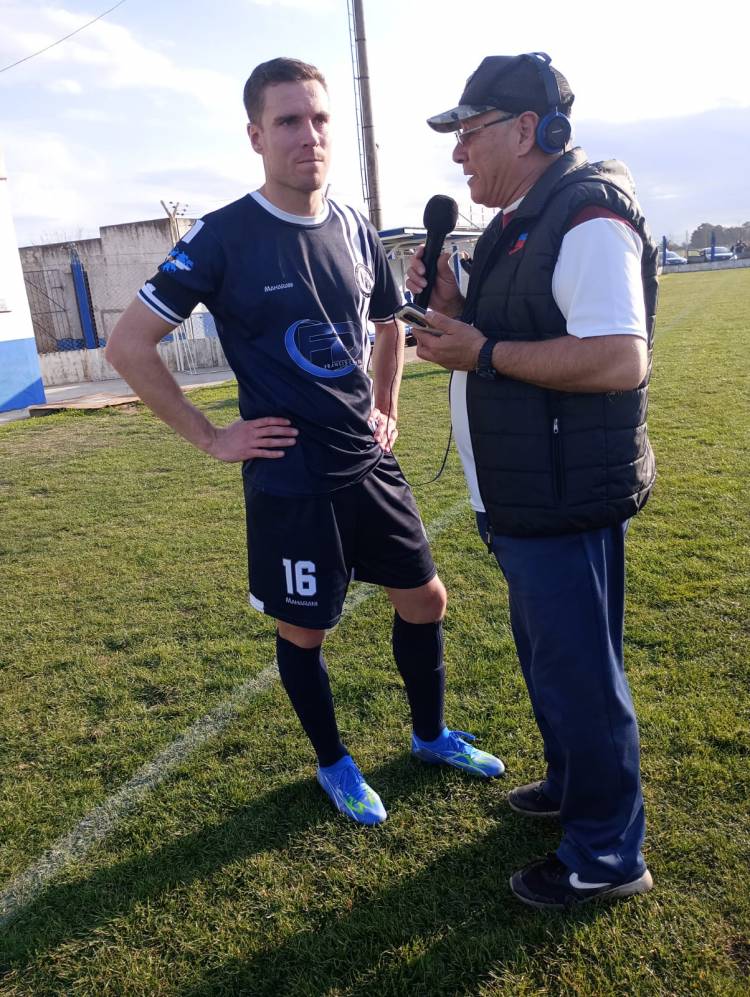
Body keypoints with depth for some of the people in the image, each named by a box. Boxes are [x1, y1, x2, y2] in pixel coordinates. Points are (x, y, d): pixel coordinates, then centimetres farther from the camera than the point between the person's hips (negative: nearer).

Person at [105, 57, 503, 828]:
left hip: (370, 466, 6)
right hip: (290, 482, -5)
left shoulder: (355, 231, 5)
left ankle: (431, 735, 39)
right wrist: (210, 437, -11)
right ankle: (334, 765, 35)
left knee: (424, 598, 14)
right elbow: (128, 345, -10)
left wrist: (386, 410, 12)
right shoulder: (223, 236, -12)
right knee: (302, 630, 9)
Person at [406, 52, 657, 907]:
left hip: (566, 499, -10)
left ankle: (606, 855, 24)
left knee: (578, 673, 3)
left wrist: (480, 352, -22)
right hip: (522, 494, 10)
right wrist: (454, 307, 4)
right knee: (547, 654, 23)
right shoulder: (523, 221, 15)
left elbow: (619, 359, -28)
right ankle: (571, 785, 45)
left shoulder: (587, 217, -17)